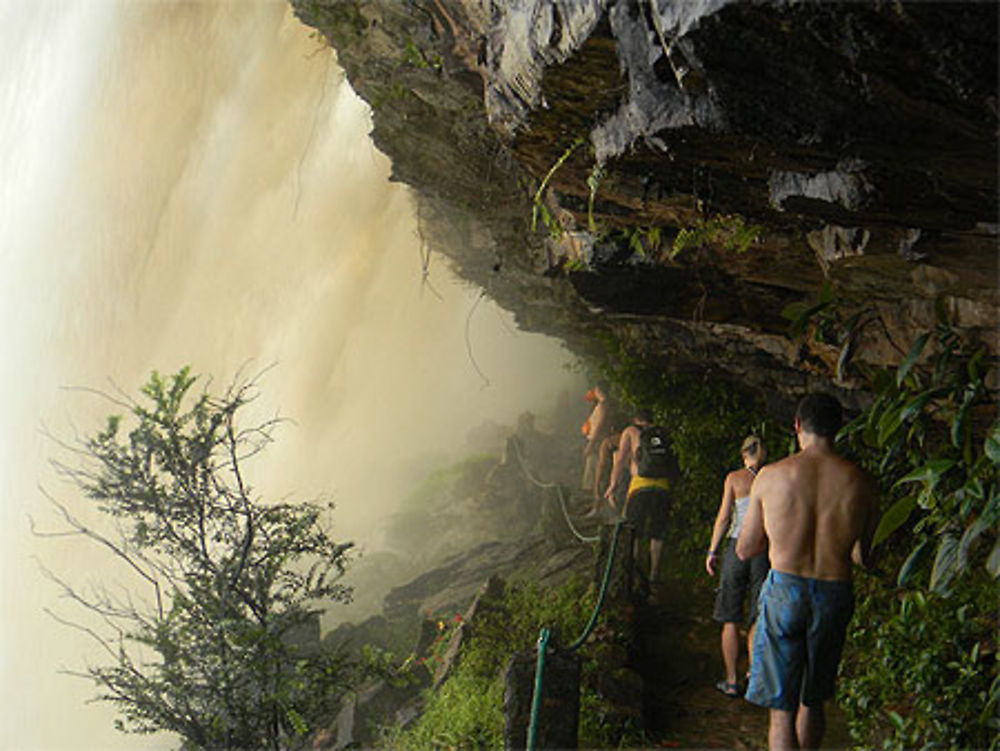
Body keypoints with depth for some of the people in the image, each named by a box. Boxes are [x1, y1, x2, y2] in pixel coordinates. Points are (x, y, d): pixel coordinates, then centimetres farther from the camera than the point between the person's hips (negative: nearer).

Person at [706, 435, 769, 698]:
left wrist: (713, 551, 4)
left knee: (731, 620, 7)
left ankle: (731, 681, 8)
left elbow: (724, 518, -3)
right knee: (759, 620, 10)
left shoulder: (735, 478, -2)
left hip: (738, 547, -2)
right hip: (766, 551, 2)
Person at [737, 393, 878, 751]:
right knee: (812, 701, 20)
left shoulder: (771, 476, -4)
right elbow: (861, 558, 8)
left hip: (784, 590, -2)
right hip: (835, 594, 2)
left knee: (782, 709, 1)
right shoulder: (860, 482, -1)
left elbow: (745, 550, 4)